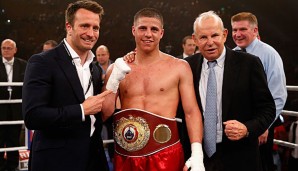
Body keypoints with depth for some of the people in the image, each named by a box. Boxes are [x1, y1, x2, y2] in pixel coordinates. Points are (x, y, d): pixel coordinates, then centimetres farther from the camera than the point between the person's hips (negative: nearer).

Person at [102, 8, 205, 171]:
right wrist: (114, 80, -11)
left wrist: (197, 154, -14)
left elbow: (191, 112, -3)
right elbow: (104, 115, 3)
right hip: (125, 156, 2)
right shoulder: (118, 68, 4)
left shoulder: (179, 67, -1)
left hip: (165, 155, -2)